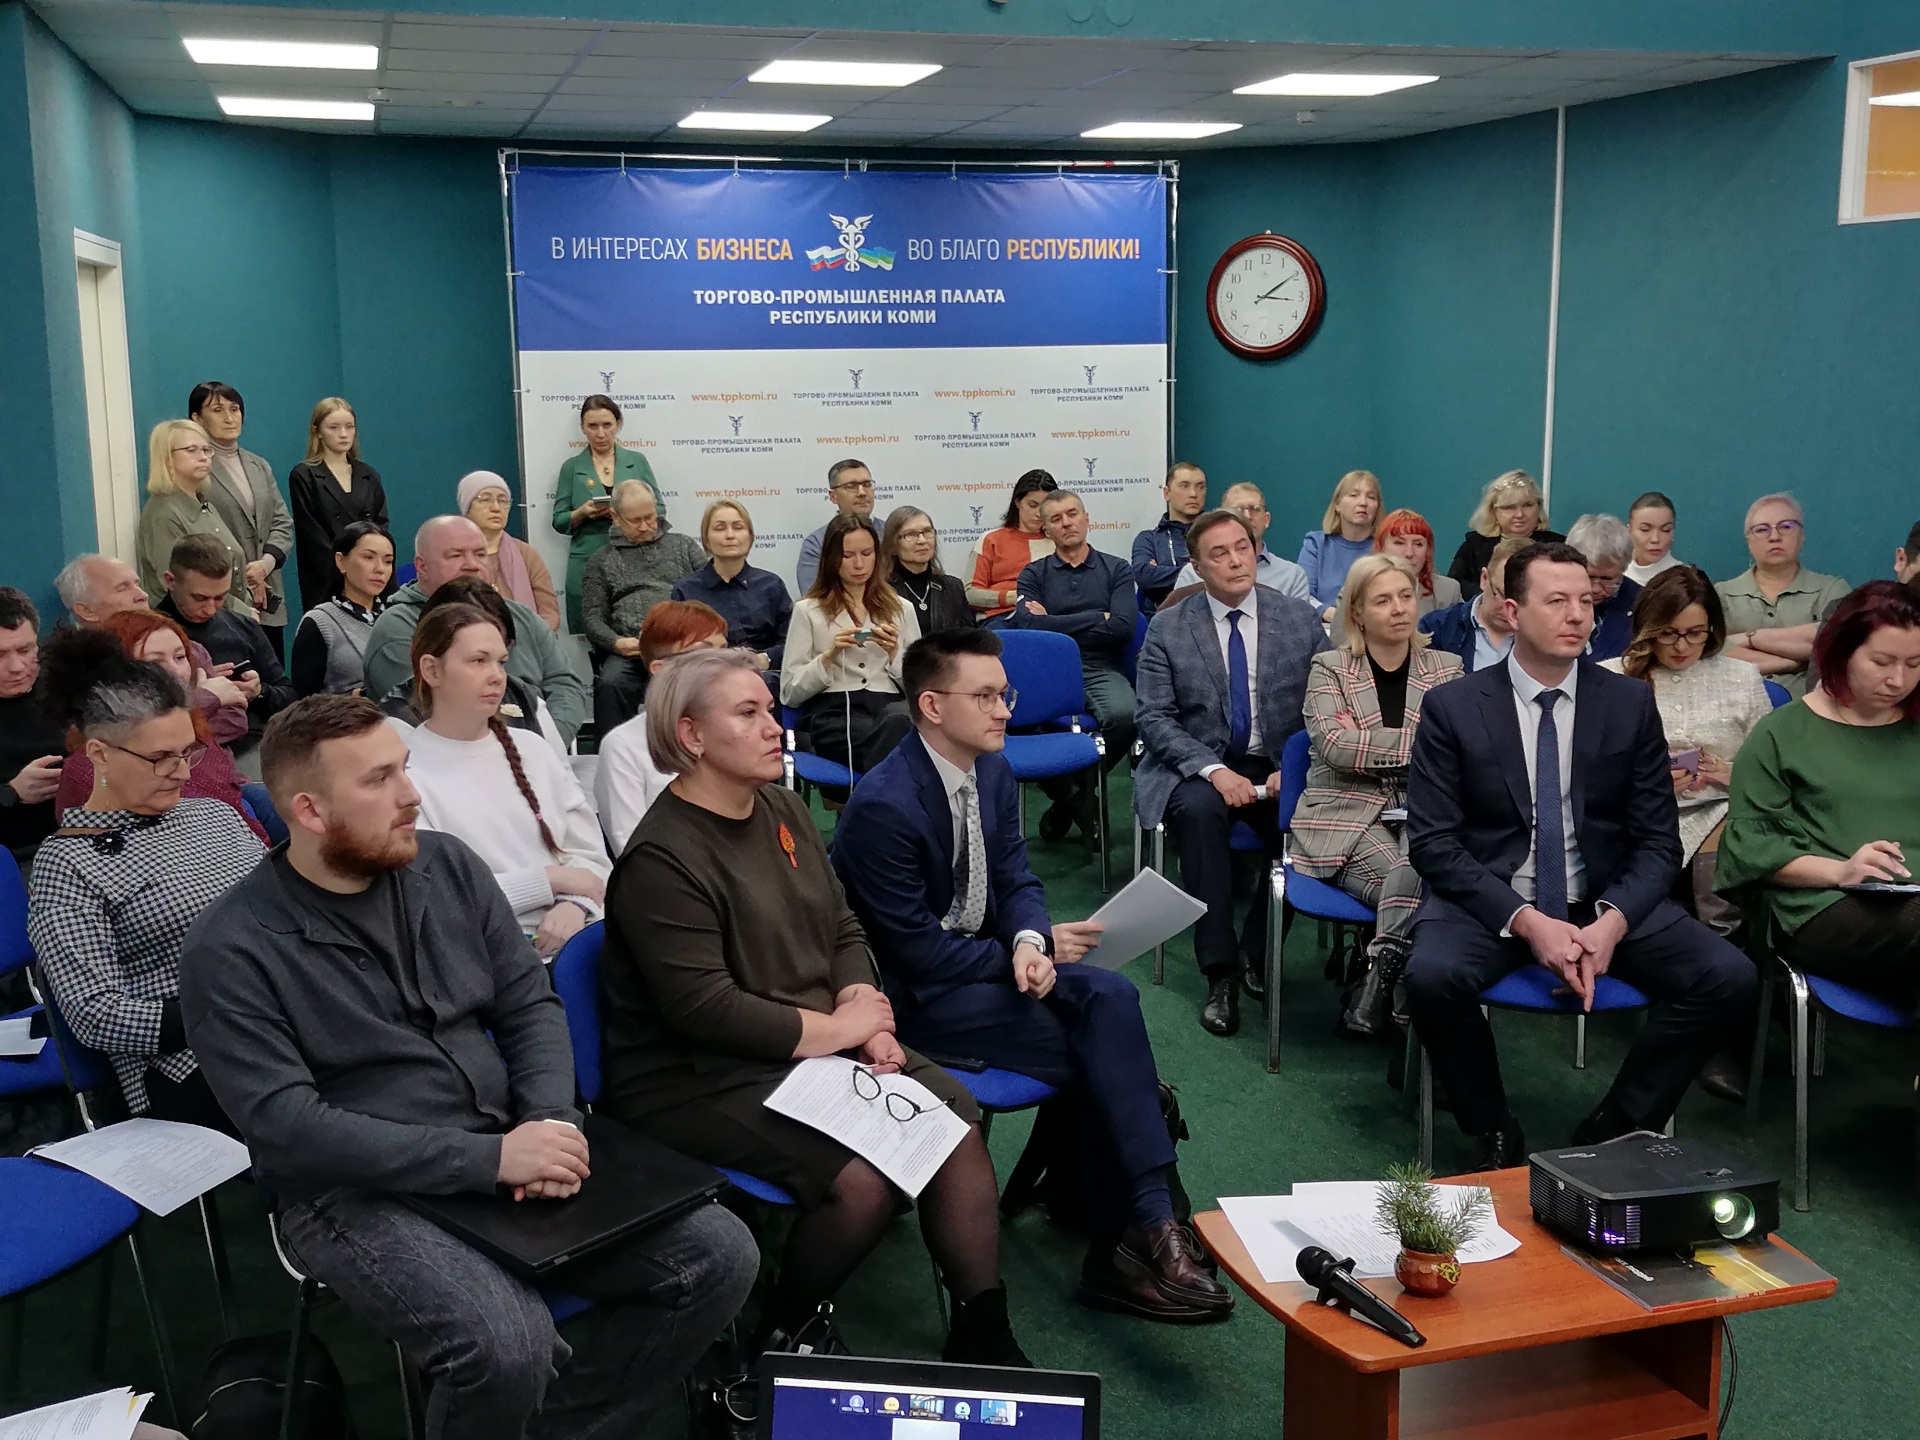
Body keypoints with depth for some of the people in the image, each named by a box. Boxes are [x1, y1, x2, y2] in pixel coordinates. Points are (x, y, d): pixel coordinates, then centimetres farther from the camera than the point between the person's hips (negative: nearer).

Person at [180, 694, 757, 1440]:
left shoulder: (447, 866, 4)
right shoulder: (230, 950, -12)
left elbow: (530, 1006, 7)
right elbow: (287, 1127, -19)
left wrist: (550, 1123, -14)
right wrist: (488, 1158, -24)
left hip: (500, 1154, 6)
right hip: (356, 1190, -5)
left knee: (718, 1254, -8)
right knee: (507, 1343, -33)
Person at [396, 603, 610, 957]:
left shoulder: (532, 749, 16)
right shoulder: (404, 771, -3)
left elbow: (591, 855, 13)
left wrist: (575, 905, -9)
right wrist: (550, 879, -6)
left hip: (570, 933, 5)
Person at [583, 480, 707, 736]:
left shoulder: (684, 546, 22)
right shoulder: (602, 560, 22)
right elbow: (592, 618, 13)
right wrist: (616, 642, -8)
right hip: (629, 649, 1)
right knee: (610, 684, -33)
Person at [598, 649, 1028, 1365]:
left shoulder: (783, 809, 9)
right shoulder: (661, 860, -17)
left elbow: (844, 930, 14)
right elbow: (705, 1010, -23)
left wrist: (864, 1009, -5)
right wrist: (832, 1029, -15)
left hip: (818, 1044, 8)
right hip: (698, 1081, -8)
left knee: (956, 1117, -9)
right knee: (864, 1180, -26)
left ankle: (983, 1334, 1)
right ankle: (780, 1339, 0)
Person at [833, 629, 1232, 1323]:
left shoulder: (993, 770, 3)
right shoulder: (883, 806, -22)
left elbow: (1017, 879, 8)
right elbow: (916, 951, -19)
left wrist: (1029, 942, -16)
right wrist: (1037, 951, -14)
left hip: (986, 957, 7)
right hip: (918, 996, -7)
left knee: (1111, 997, -22)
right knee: (1100, 1053, -21)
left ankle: (1138, 1229, -20)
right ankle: (1142, 1229, -8)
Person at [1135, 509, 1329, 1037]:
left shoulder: (1301, 618, 3)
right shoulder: (1167, 628, -1)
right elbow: (1156, 719, -5)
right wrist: (1214, 770, -19)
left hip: (1277, 768, 1)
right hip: (1196, 766, -1)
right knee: (1198, 810, -35)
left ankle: (1256, 953, -7)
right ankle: (1220, 973, -25)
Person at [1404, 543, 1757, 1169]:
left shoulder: (1630, 704, 4)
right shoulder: (1452, 708, -3)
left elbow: (1657, 842, 3)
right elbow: (1432, 842, -8)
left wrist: (1611, 923, -17)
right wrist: (1527, 922, -20)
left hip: (1605, 901, 3)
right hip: (1490, 901, -2)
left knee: (1729, 976, -20)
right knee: (1432, 975, -33)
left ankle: (1612, 1135, -2)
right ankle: (1494, 1137, -6)